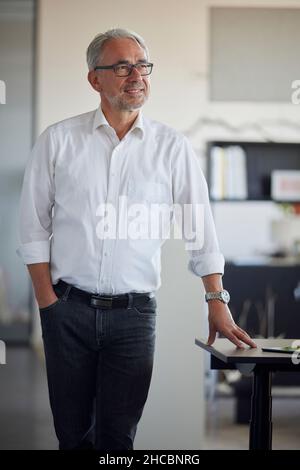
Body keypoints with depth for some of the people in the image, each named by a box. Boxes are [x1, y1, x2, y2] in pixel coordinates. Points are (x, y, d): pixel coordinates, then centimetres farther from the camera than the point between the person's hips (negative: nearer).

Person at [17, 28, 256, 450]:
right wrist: (47, 302, -2)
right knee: (72, 431, 7)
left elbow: (199, 228, 3)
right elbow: (34, 227, 4)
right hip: (68, 309, 0)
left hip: (134, 312, 0)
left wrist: (217, 300, -3)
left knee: (118, 435, 2)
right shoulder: (59, 140, 2)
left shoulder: (172, 147, 3)